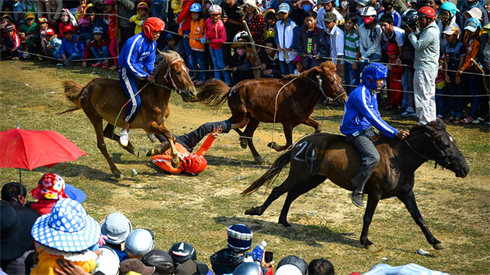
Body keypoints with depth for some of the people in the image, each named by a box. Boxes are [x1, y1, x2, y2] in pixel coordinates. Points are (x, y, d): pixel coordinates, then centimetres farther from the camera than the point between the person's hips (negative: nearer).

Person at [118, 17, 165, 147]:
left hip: (140, 70, 9)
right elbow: (129, 64, -24)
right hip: (127, 72, -9)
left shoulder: (153, 43, 4)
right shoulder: (134, 42, -23)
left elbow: (149, 63, 11)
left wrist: (154, 75, -9)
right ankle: (125, 130, -5)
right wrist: (146, 76, -24)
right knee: (135, 102, -22)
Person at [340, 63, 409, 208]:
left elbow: (377, 117, 17)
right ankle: (357, 190, -18)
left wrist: (396, 132, 6)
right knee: (373, 157, -28)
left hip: (367, 130, 10)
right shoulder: (360, 95, -22)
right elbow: (373, 119, -26)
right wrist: (395, 133, -26)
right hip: (356, 132, -10)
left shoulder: (372, 93, 11)